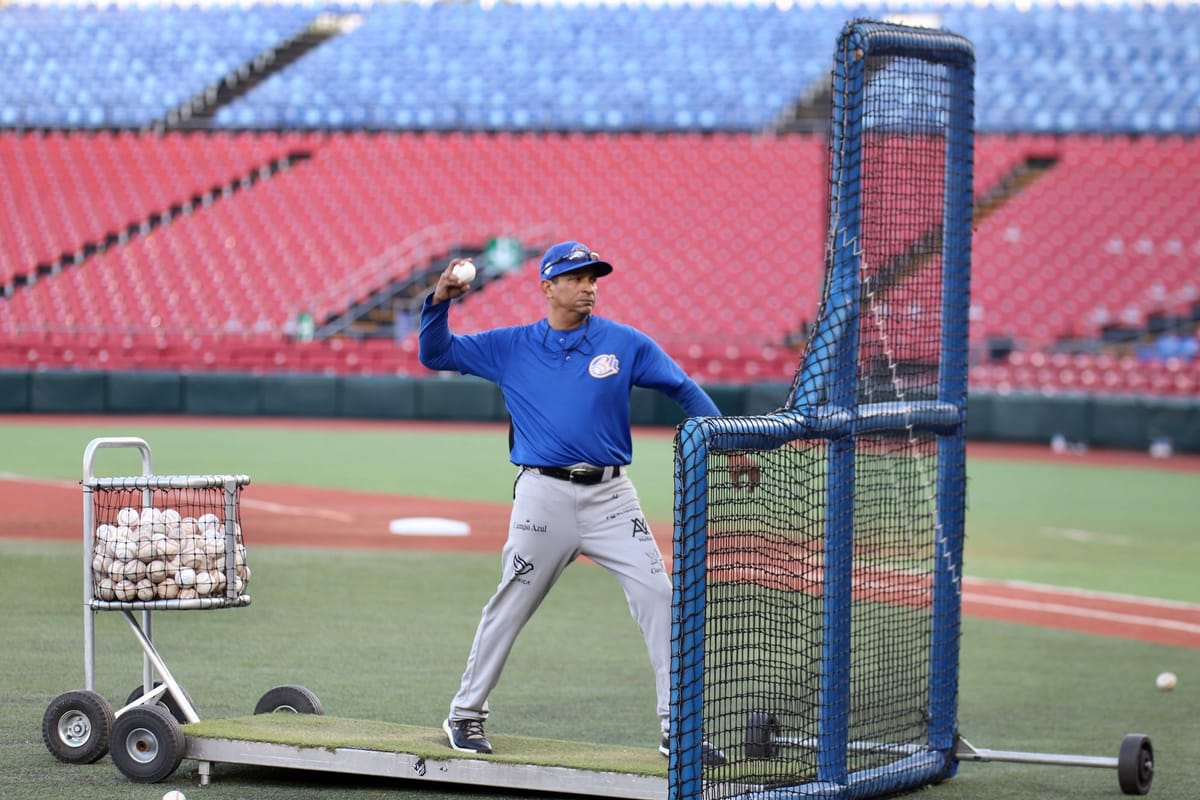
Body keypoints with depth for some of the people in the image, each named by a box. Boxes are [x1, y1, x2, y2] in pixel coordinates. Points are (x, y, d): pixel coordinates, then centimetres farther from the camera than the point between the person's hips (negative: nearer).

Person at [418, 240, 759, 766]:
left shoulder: (624, 343, 5)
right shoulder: (509, 347, 6)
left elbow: (684, 390, 9)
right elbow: (434, 353, 7)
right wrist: (440, 301, -12)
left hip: (611, 498, 1)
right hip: (544, 496, -1)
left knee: (659, 597, -8)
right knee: (508, 608, 4)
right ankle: (465, 715, 20)